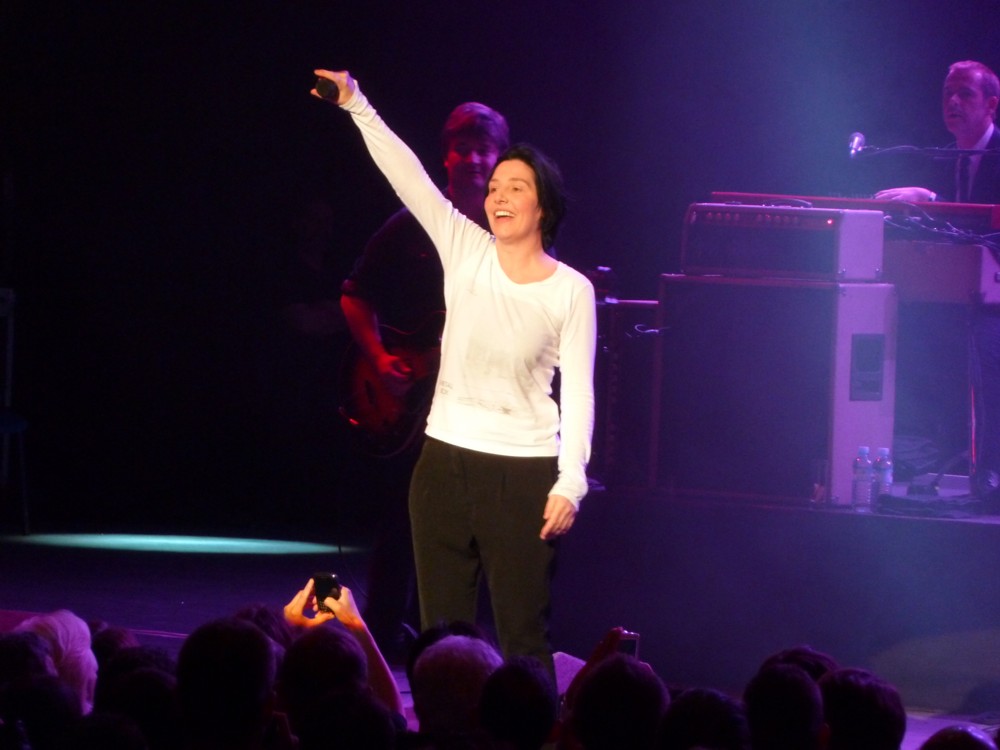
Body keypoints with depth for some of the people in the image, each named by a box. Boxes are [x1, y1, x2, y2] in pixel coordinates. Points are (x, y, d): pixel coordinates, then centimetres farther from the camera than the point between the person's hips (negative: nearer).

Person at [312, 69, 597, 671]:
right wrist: (356, 106, -11)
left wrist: (570, 483, -13)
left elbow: (578, 393, -5)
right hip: (445, 462, 4)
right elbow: (407, 176, -2)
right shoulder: (465, 252, 5)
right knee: (442, 628, 6)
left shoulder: (570, 291, -4)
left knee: (523, 634, -2)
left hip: (524, 473, -4)